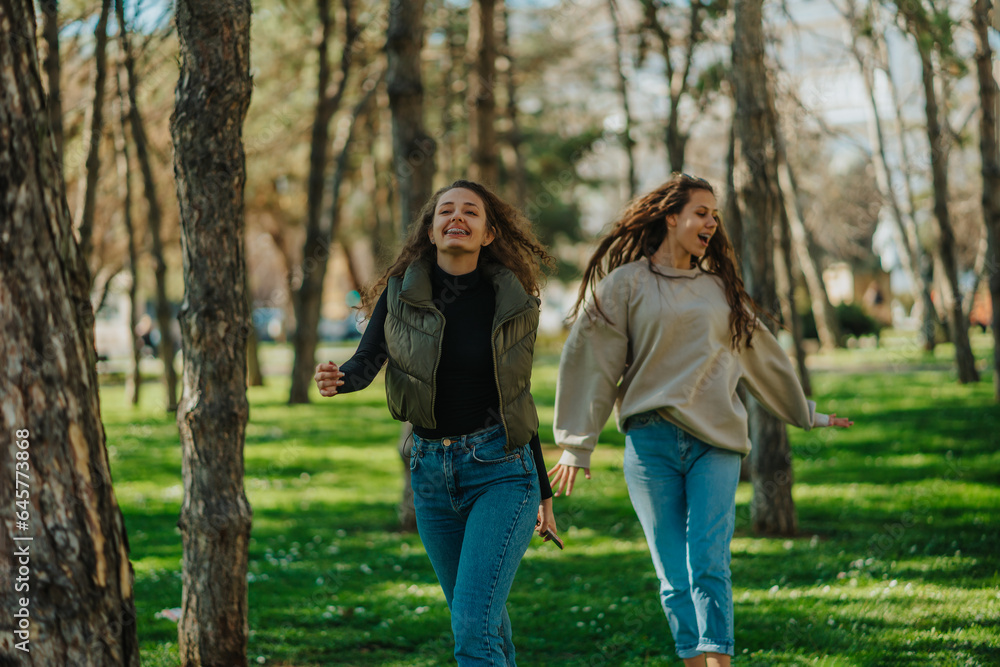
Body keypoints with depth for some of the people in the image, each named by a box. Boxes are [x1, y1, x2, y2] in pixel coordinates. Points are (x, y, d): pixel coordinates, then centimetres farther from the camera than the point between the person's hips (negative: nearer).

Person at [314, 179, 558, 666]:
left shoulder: (514, 303, -2)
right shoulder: (401, 294, 1)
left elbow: (517, 400, 8)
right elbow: (365, 364, -9)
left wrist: (544, 493, 13)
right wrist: (337, 380, -34)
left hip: (501, 468, -3)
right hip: (432, 473, 3)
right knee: (486, 625, 16)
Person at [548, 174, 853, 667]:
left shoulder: (720, 289, 19)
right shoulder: (626, 284, 5)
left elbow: (762, 357, 30)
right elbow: (592, 363, 4)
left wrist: (808, 415, 37)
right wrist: (576, 446, 1)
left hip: (716, 444, 2)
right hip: (651, 442, -2)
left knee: (710, 567, -11)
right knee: (673, 576, -2)